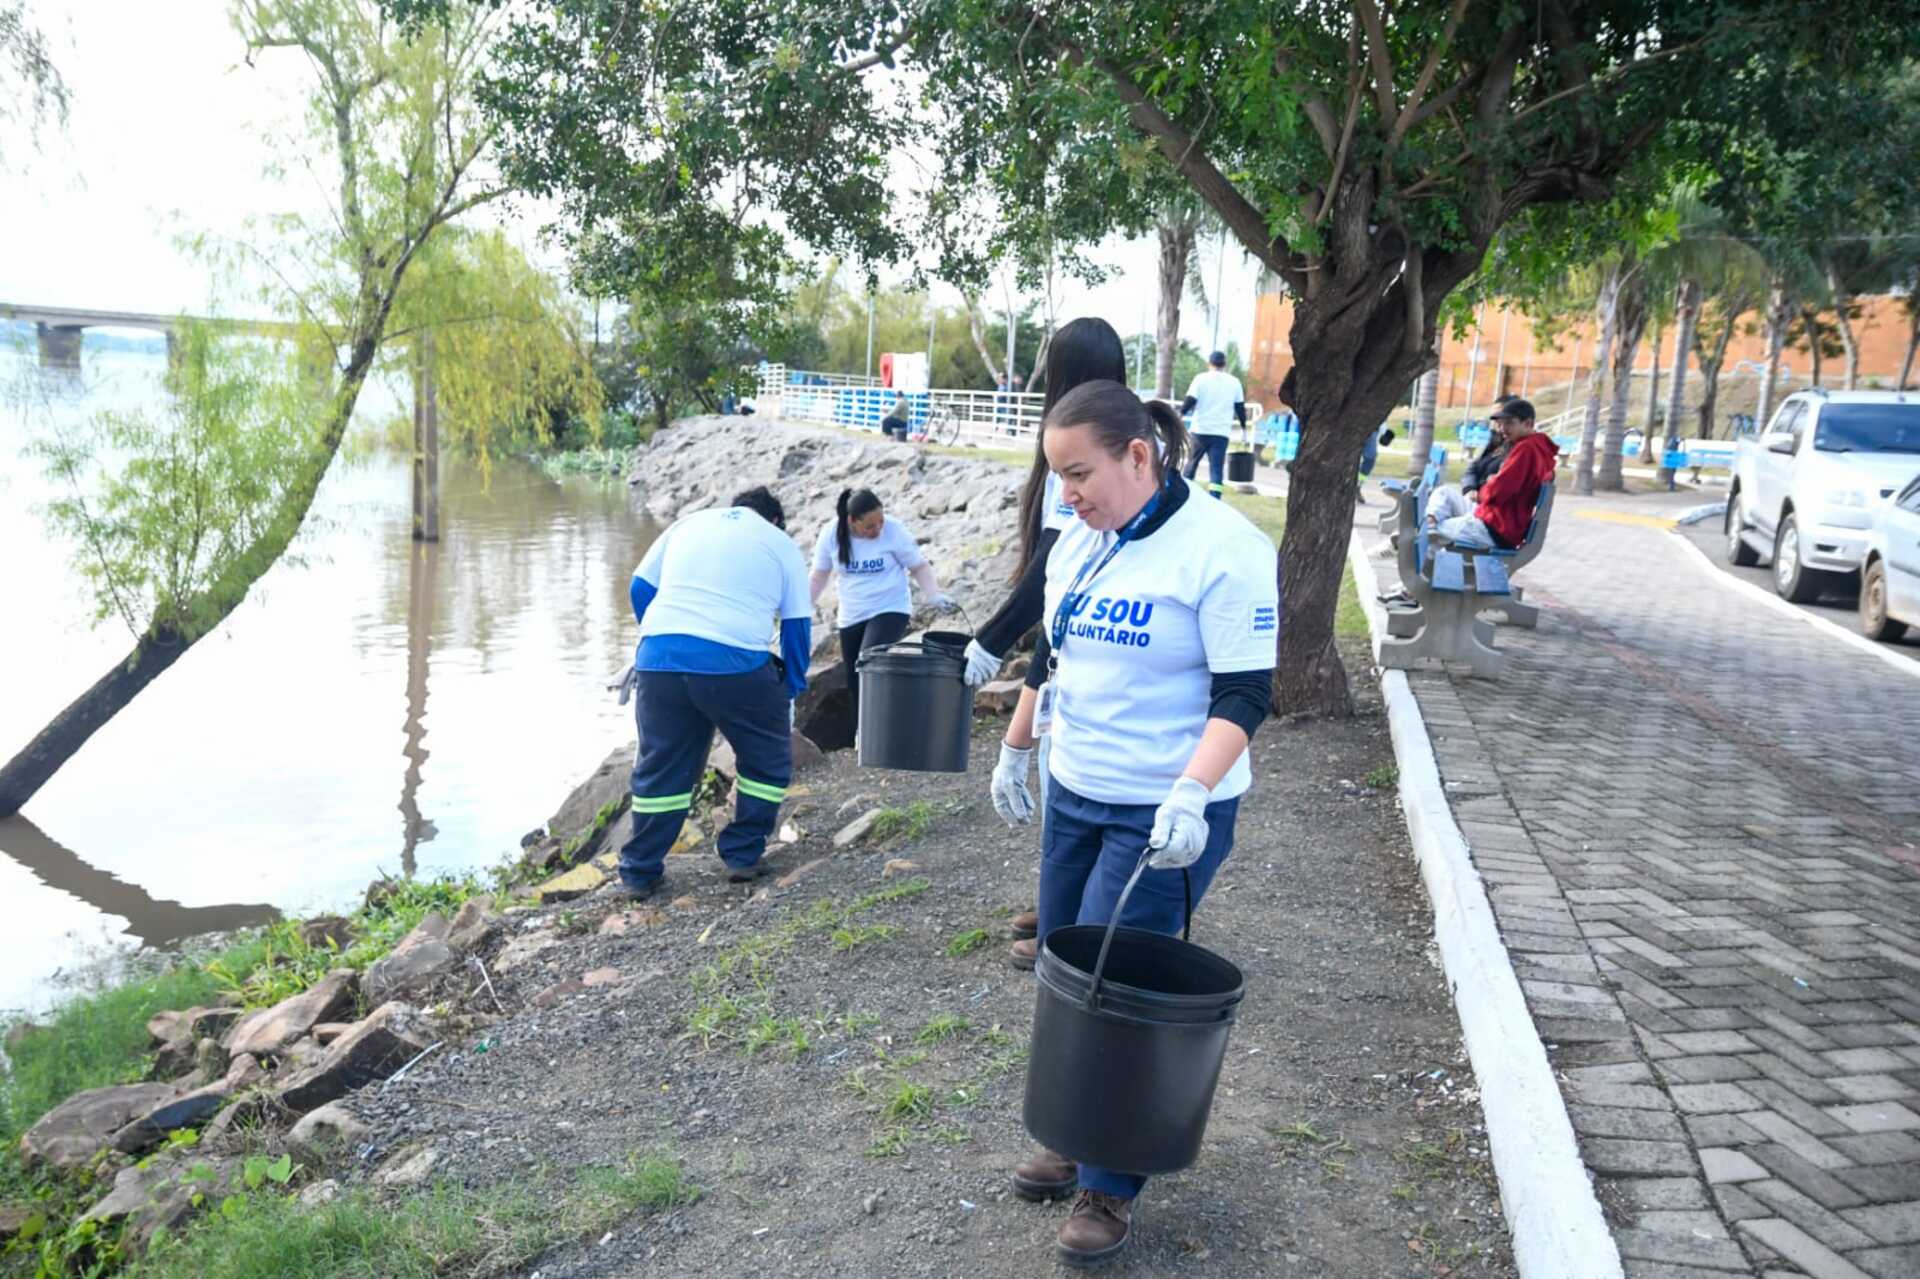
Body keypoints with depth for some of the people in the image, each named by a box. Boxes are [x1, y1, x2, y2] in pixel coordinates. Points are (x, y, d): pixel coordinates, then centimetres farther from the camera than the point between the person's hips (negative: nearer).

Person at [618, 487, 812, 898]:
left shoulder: (687, 523, 23)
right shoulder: (781, 544, 15)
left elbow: (640, 588, 22)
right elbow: (797, 626, 13)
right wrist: (792, 689, 24)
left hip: (659, 659, 3)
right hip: (736, 663, -3)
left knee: (660, 768, 15)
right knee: (767, 760, 18)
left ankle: (639, 873, 19)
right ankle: (743, 856, 18)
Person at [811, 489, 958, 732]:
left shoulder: (894, 531, -15)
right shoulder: (831, 535, -7)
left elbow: (920, 566, -5)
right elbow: (819, 577, 7)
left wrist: (934, 595, -21)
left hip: (890, 611, -4)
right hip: (851, 618, 4)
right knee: (855, 683, 7)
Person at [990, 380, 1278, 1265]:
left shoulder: (1221, 549, -18)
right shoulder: (1077, 543, 6)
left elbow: (1244, 693, -20)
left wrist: (1192, 793, -31)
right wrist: (1015, 750, 19)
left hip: (1164, 816, -7)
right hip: (1074, 796, 8)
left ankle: (1109, 1186, 16)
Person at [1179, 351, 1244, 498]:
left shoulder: (1201, 379, -1)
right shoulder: (1234, 382, 6)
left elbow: (1190, 402, -8)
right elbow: (1240, 407, 10)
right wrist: (1243, 425, 20)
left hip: (1200, 430, 0)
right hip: (1221, 432, 0)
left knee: (1192, 463, 15)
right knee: (1217, 469, -2)